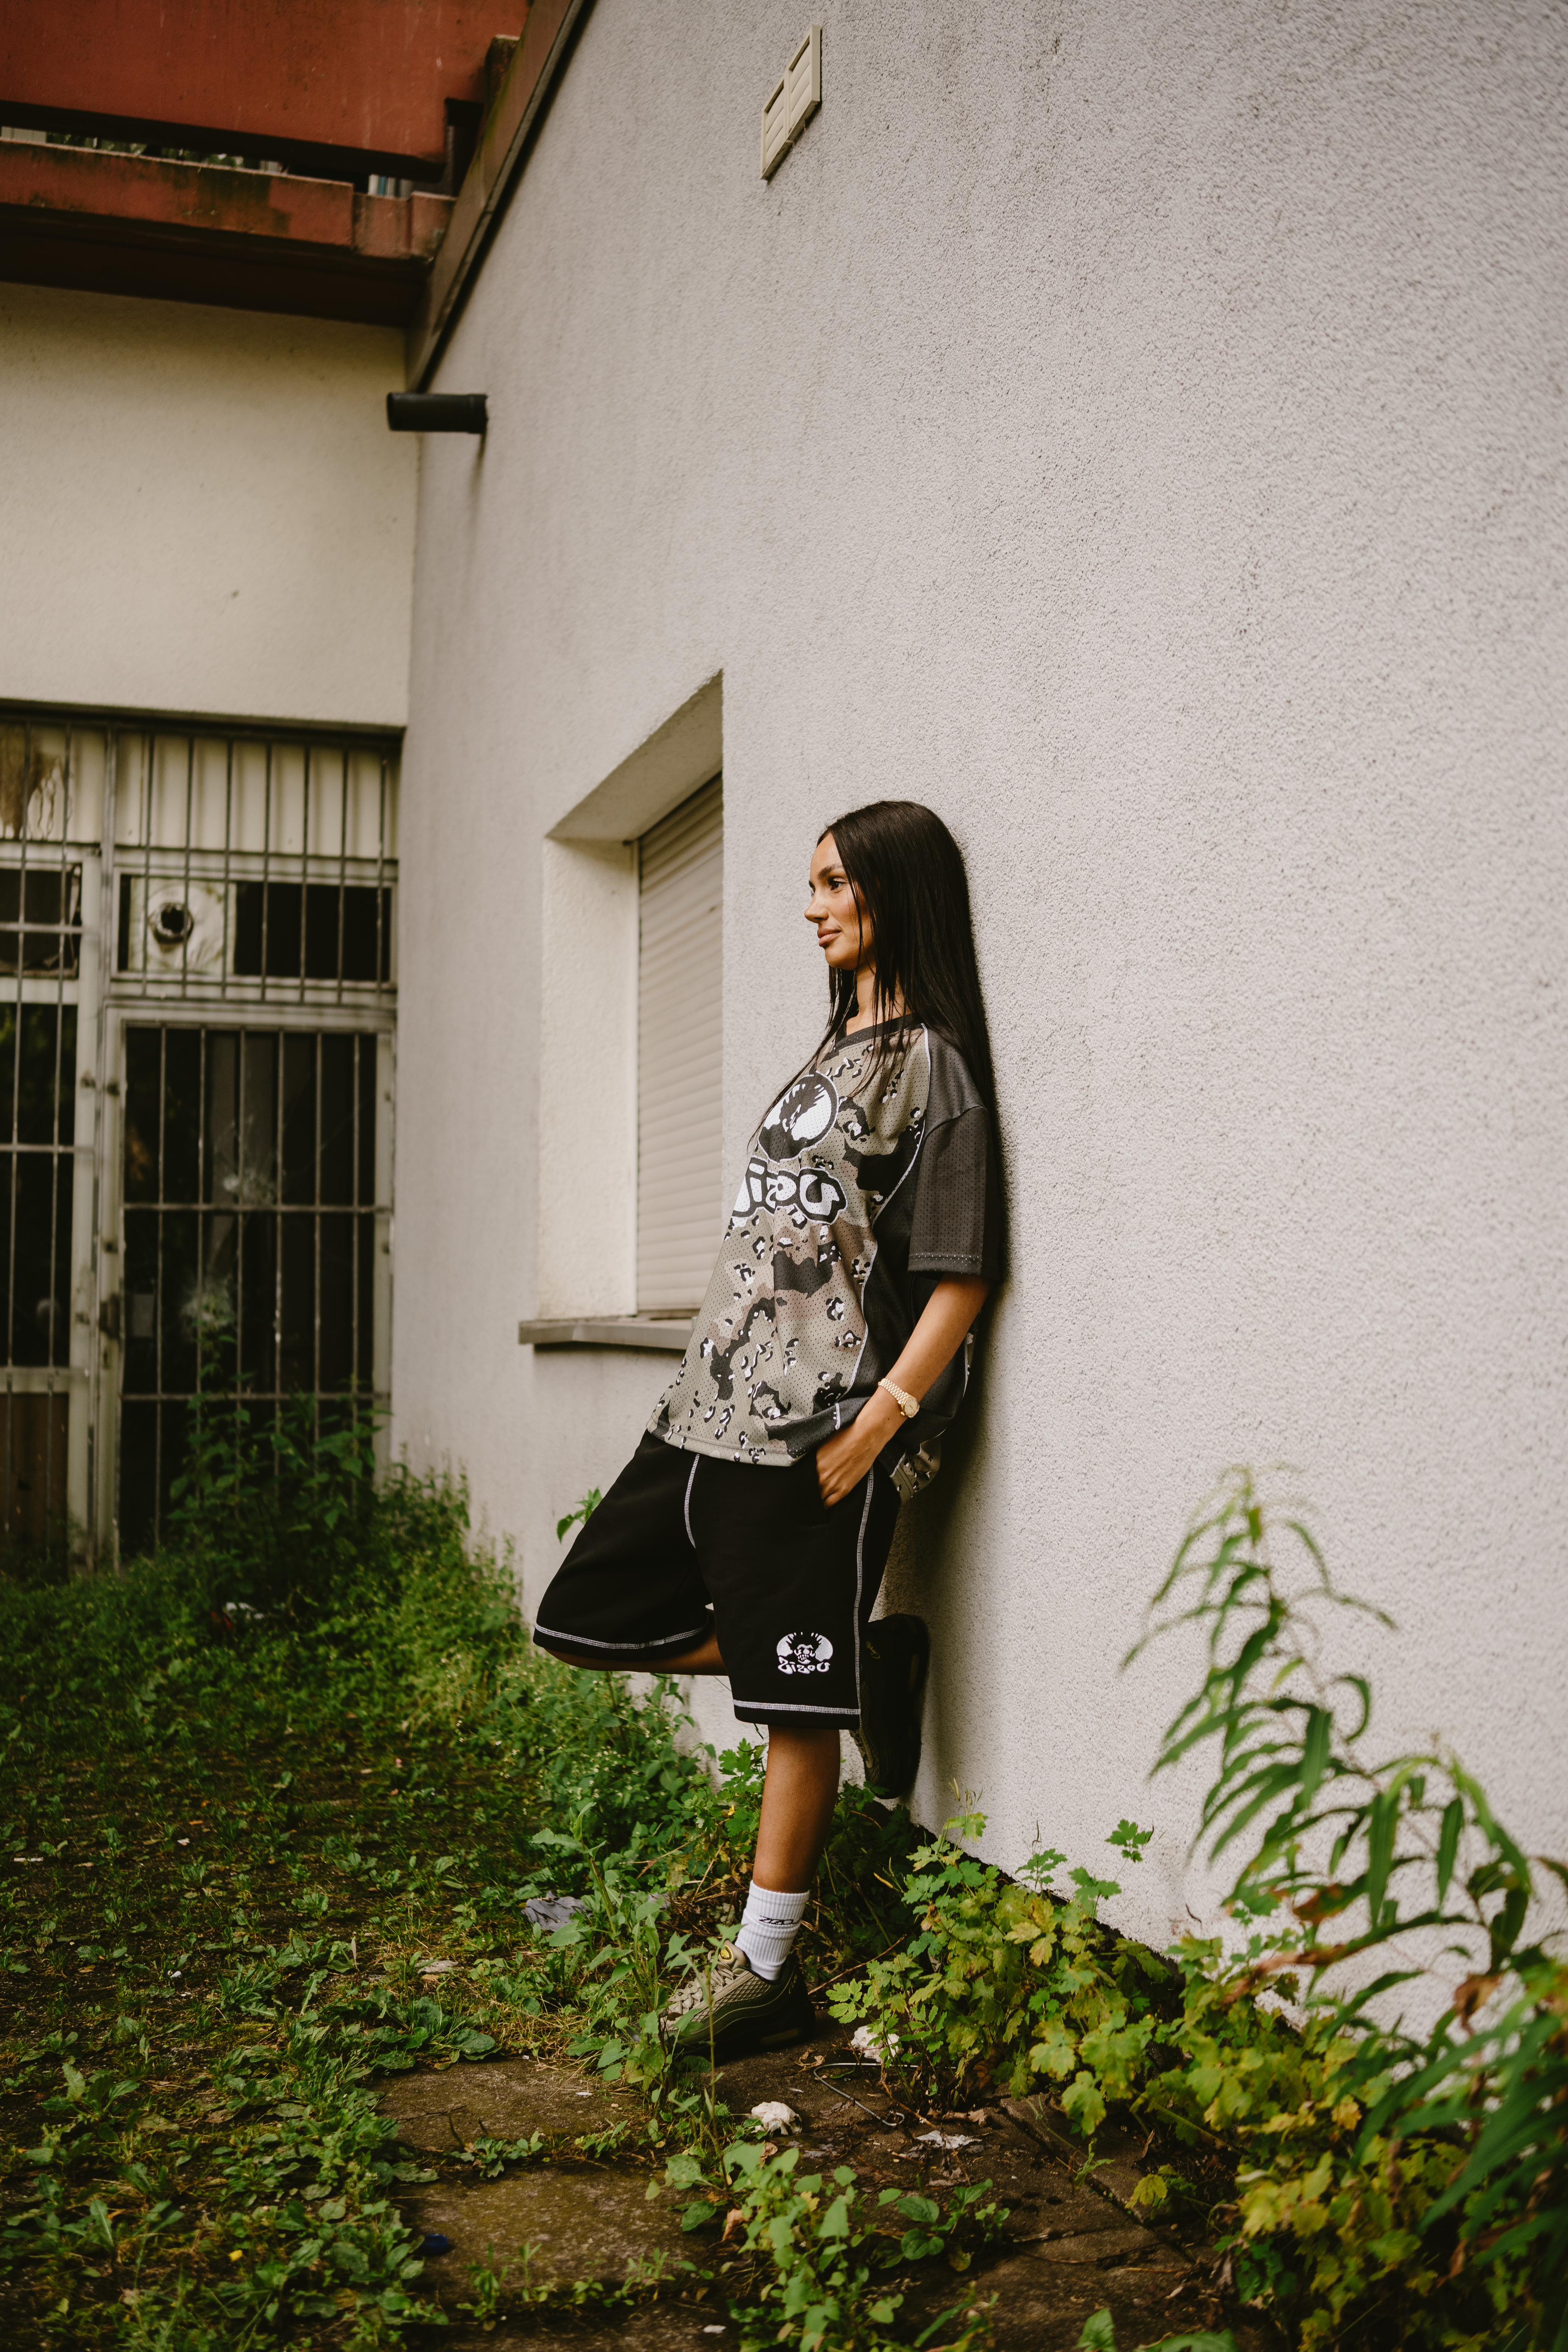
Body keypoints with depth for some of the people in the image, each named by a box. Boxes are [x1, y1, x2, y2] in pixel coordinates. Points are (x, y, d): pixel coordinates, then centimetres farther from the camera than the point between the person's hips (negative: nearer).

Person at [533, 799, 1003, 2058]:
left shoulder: (931, 1066, -6)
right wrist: (718, 1379, 18)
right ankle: (867, 1661, 15)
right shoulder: (836, 1053, 20)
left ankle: (767, 1971, 12)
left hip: (816, 1432, -9)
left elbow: (959, 1281, -12)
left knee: (797, 1706, -1)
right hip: (716, 1408, 9)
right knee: (592, 1618, 10)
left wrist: (870, 1429, -18)